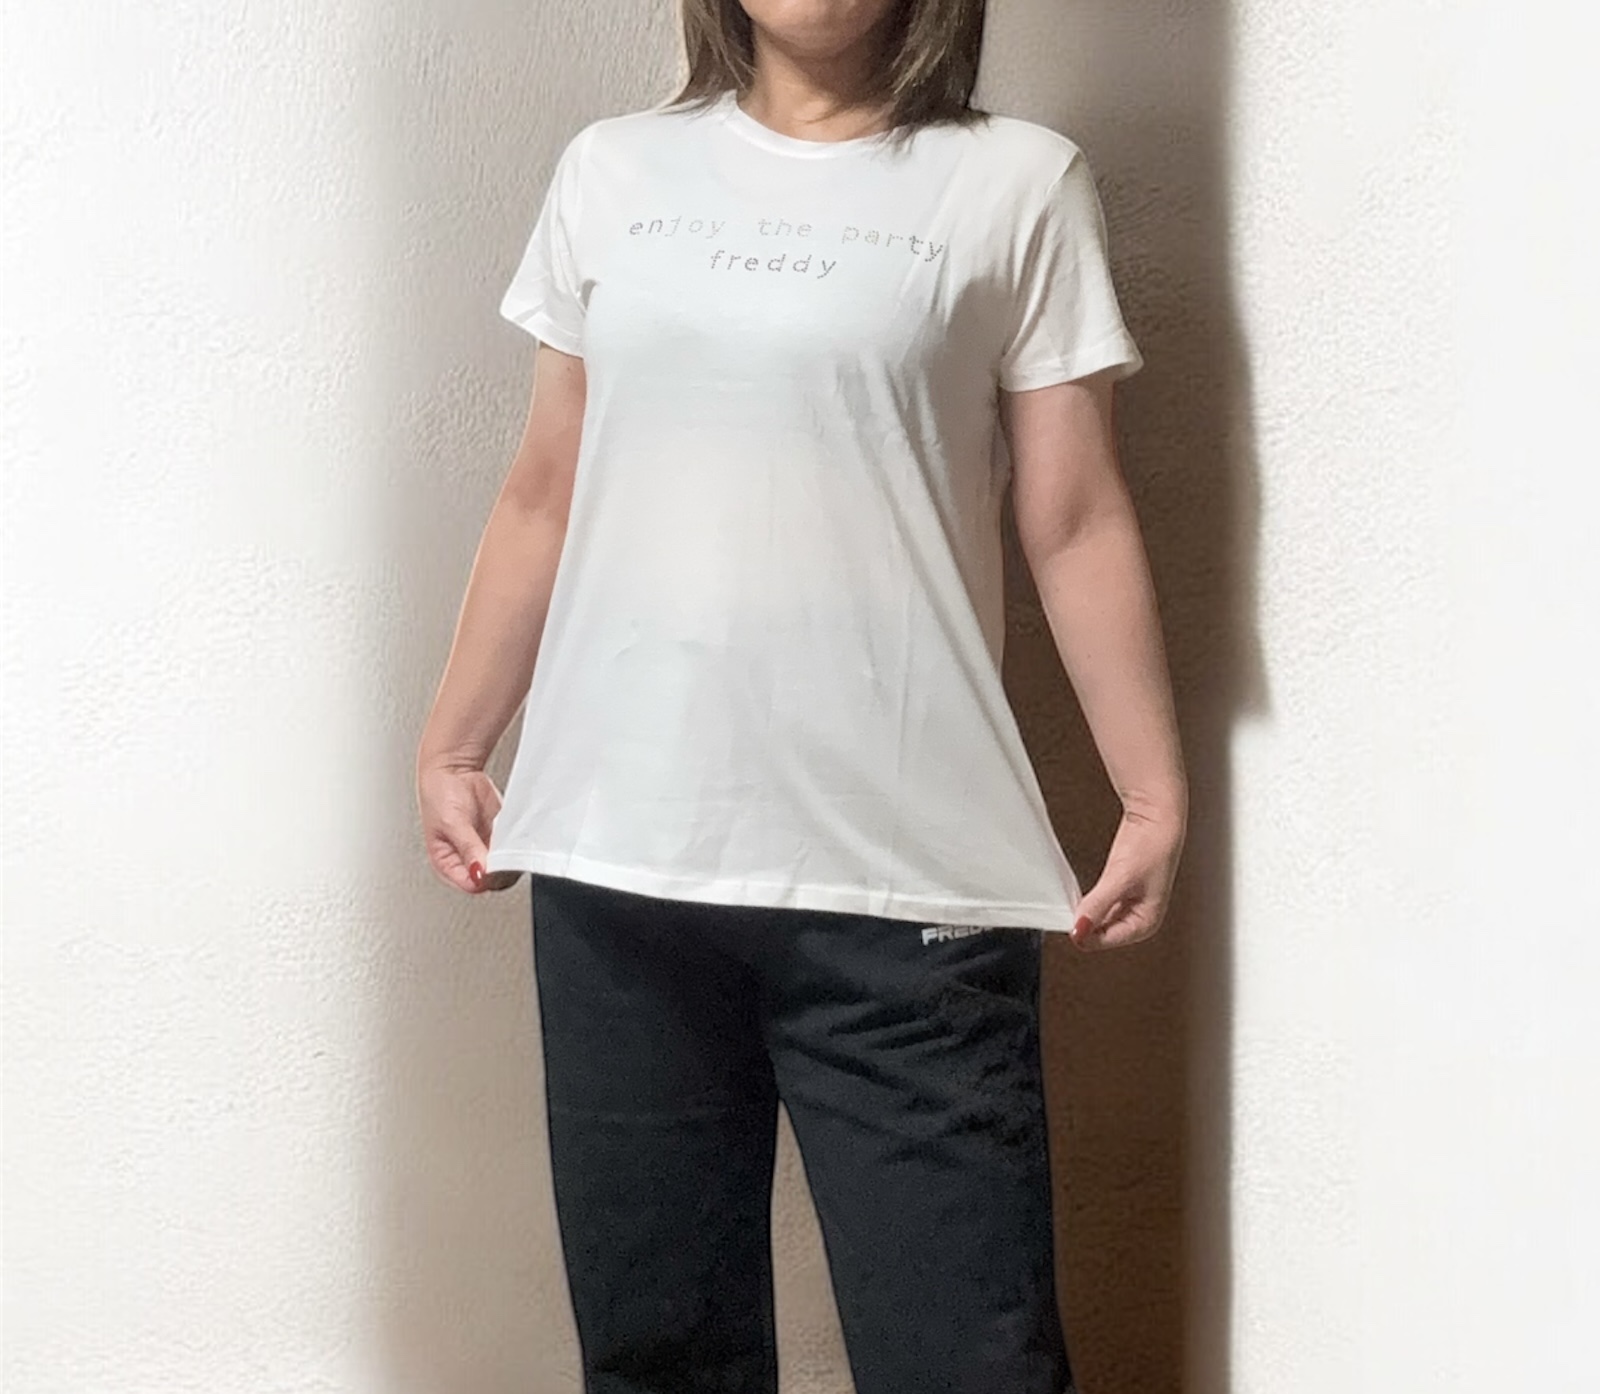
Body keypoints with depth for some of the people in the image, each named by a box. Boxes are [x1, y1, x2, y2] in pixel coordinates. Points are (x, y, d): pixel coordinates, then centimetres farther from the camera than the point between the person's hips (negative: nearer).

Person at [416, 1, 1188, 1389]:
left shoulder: (1018, 184, 3)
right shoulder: (612, 173, 11)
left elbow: (1077, 524, 1)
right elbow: (545, 498, 15)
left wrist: (1157, 793, -4)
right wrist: (453, 742, 14)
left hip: (901, 875, -3)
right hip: (613, 860, 3)